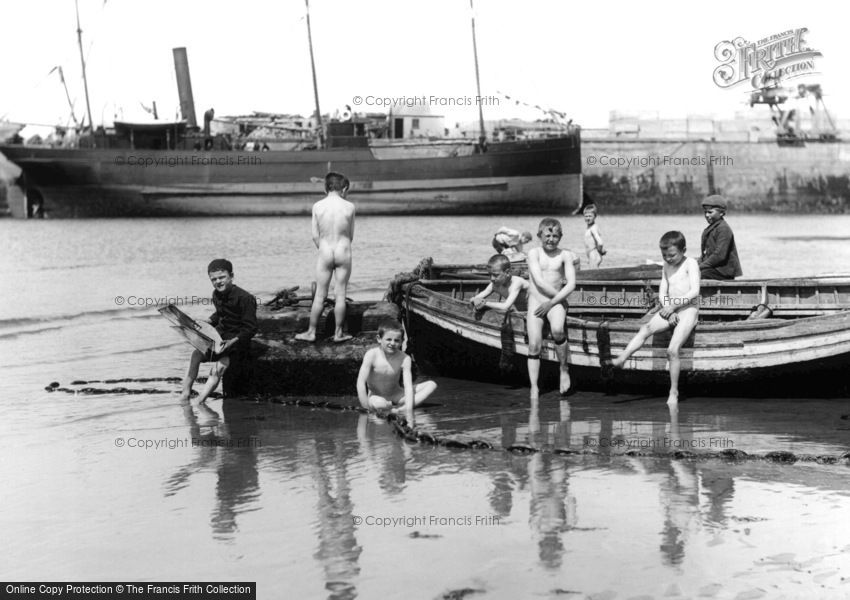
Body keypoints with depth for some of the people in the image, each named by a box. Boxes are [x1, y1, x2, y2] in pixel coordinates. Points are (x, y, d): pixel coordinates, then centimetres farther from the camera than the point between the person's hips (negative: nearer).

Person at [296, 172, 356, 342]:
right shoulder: (349, 207, -6)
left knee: (320, 295, 8)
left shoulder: (317, 206, -6)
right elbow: (351, 235, 2)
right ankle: (338, 333, 11)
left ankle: (311, 332, 13)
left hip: (325, 253, 0)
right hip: (344, 252, 0)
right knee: (340, 295, 7)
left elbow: (315, 236, -1)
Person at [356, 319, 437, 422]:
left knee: (432, 385, -12)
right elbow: (361, 382, -26)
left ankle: (401, 408, -25)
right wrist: (367, 409, -32)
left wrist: (409, 413, -34)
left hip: (395, 395, 3)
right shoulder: (372, 355, -21)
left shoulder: (404, 359, -16)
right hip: (376, 396, -3)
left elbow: (408, 387, -22)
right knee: (378, 403, -42)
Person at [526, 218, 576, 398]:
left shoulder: (565, 255, 3)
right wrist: (560, 294, -10)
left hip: (556, 303, -1)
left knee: (557, 330, -30)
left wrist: (552, 302, -12)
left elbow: (571, 284, -4)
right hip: (536, 302, 1)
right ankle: (534, 387, 0)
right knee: (534, 345, -9)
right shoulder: (534, 253, 0)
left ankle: (564, 368, -8)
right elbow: (539, 281, -10)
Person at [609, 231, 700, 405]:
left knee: (673, 350, -20)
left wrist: (673, 305, -17)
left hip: (688, 309, -6)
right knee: (646, 328, -21)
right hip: (670, 309, 6)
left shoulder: (690, 263, -5)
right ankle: (621, 359, -33)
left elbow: (694, 291, -15)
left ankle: (674, 392, -11)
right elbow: (662, 293, 10)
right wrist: (670, 312, -8)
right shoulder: (666, 267, 15)